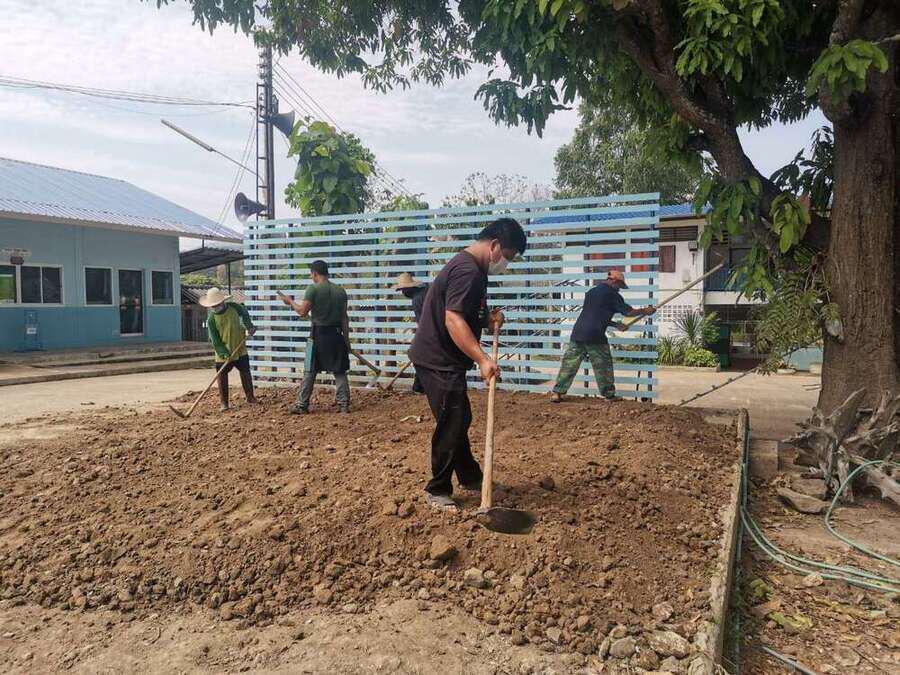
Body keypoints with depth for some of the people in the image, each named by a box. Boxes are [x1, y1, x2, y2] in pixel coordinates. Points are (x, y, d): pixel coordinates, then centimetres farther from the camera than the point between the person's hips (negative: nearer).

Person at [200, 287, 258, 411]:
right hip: (223, 353, -2)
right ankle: (224, 402, 8)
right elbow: (214, 340, -12)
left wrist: (249, 326, 2)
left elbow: (244, 313, 17)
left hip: (240, 349, 2)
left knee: (245, 372, 8)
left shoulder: (234, 307, -7)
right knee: (222, 376, -2)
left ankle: (250, 397, 23)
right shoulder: (211, 319, -12)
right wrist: (223, 353, -22)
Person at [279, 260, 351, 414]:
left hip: (318, 334, -3)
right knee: (340, 371, 8)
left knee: (310, 372, 7)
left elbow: (303, 312, -9)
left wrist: (290, 301, 8)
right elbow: (344, 318, 5)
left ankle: (302, 405, 11)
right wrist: (347, 339, 10)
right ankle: (344, 404, 7)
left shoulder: (313, 289, -8)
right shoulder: (340, 290, 5)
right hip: (336, 334, 3)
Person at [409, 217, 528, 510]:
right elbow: (453, 320, -32)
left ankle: (470, 477, 36)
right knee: (451, 424, -3)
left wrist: (489, 319, 2)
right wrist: (482, 359, -39)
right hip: (438, 362, -11)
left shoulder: (471, 268, 14)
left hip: (444, 360, 11)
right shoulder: (468, 271, -21)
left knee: (460, 420, 21)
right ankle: (437, 491, 12)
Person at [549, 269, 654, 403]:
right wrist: (645, 311, 17)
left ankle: (557, 392, 4)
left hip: (577, 333, 6)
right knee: (603, 366, 8)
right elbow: (629, 312, 1)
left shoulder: (591, 292, 21)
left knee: (569, 364, 7)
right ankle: (609, 394, 17)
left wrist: (615, 324, 27)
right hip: (595, 337, -6)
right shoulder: (612, 294, -1)